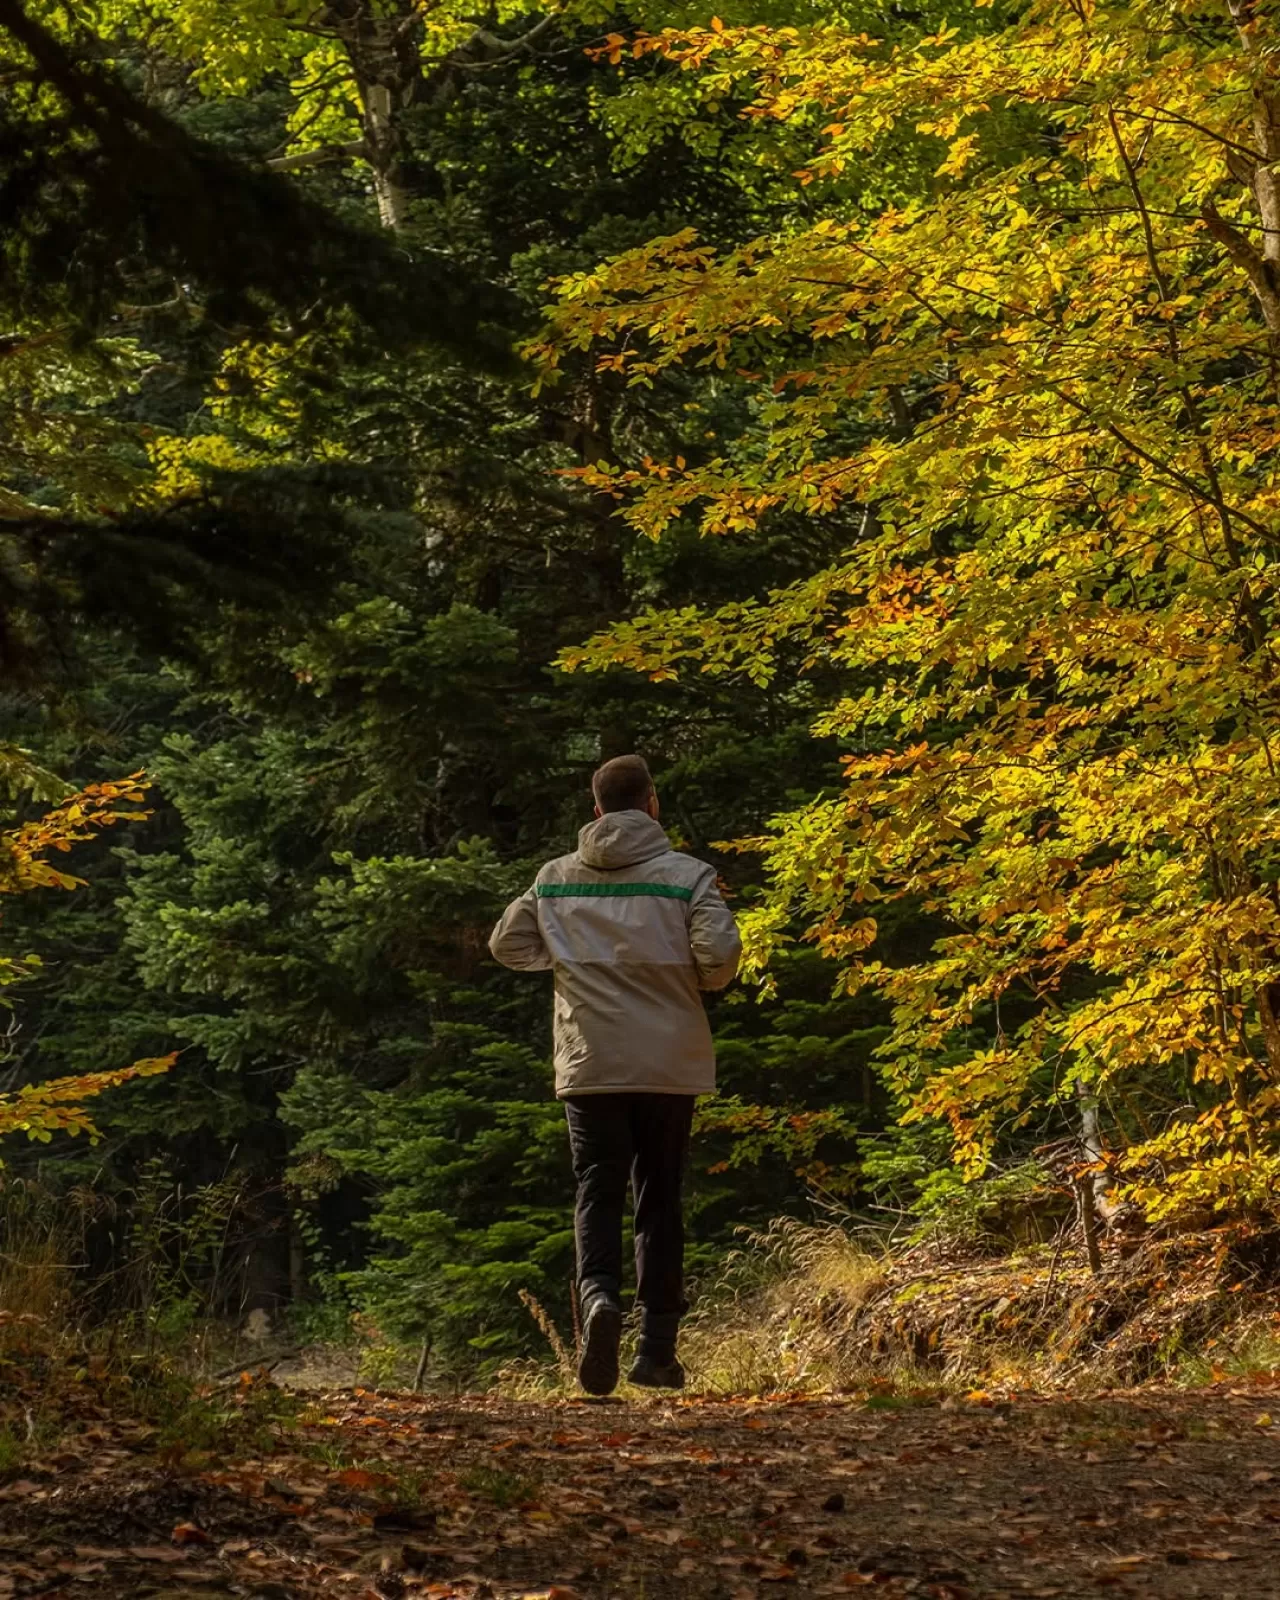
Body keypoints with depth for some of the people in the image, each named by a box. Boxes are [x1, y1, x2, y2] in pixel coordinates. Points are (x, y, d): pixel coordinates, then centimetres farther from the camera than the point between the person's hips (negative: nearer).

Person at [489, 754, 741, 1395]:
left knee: (598, 1193, 5)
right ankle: (656, 1348, 12)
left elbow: (508, 944, 8)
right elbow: (720, 952, -14)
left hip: (589, 1065, 1)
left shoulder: (555, 878, 4)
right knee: (660, 1199, 10)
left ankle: (598, 1296, -25)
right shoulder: (686, 874, -5)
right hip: (670, 1064, -1)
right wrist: (699, 980, 8)